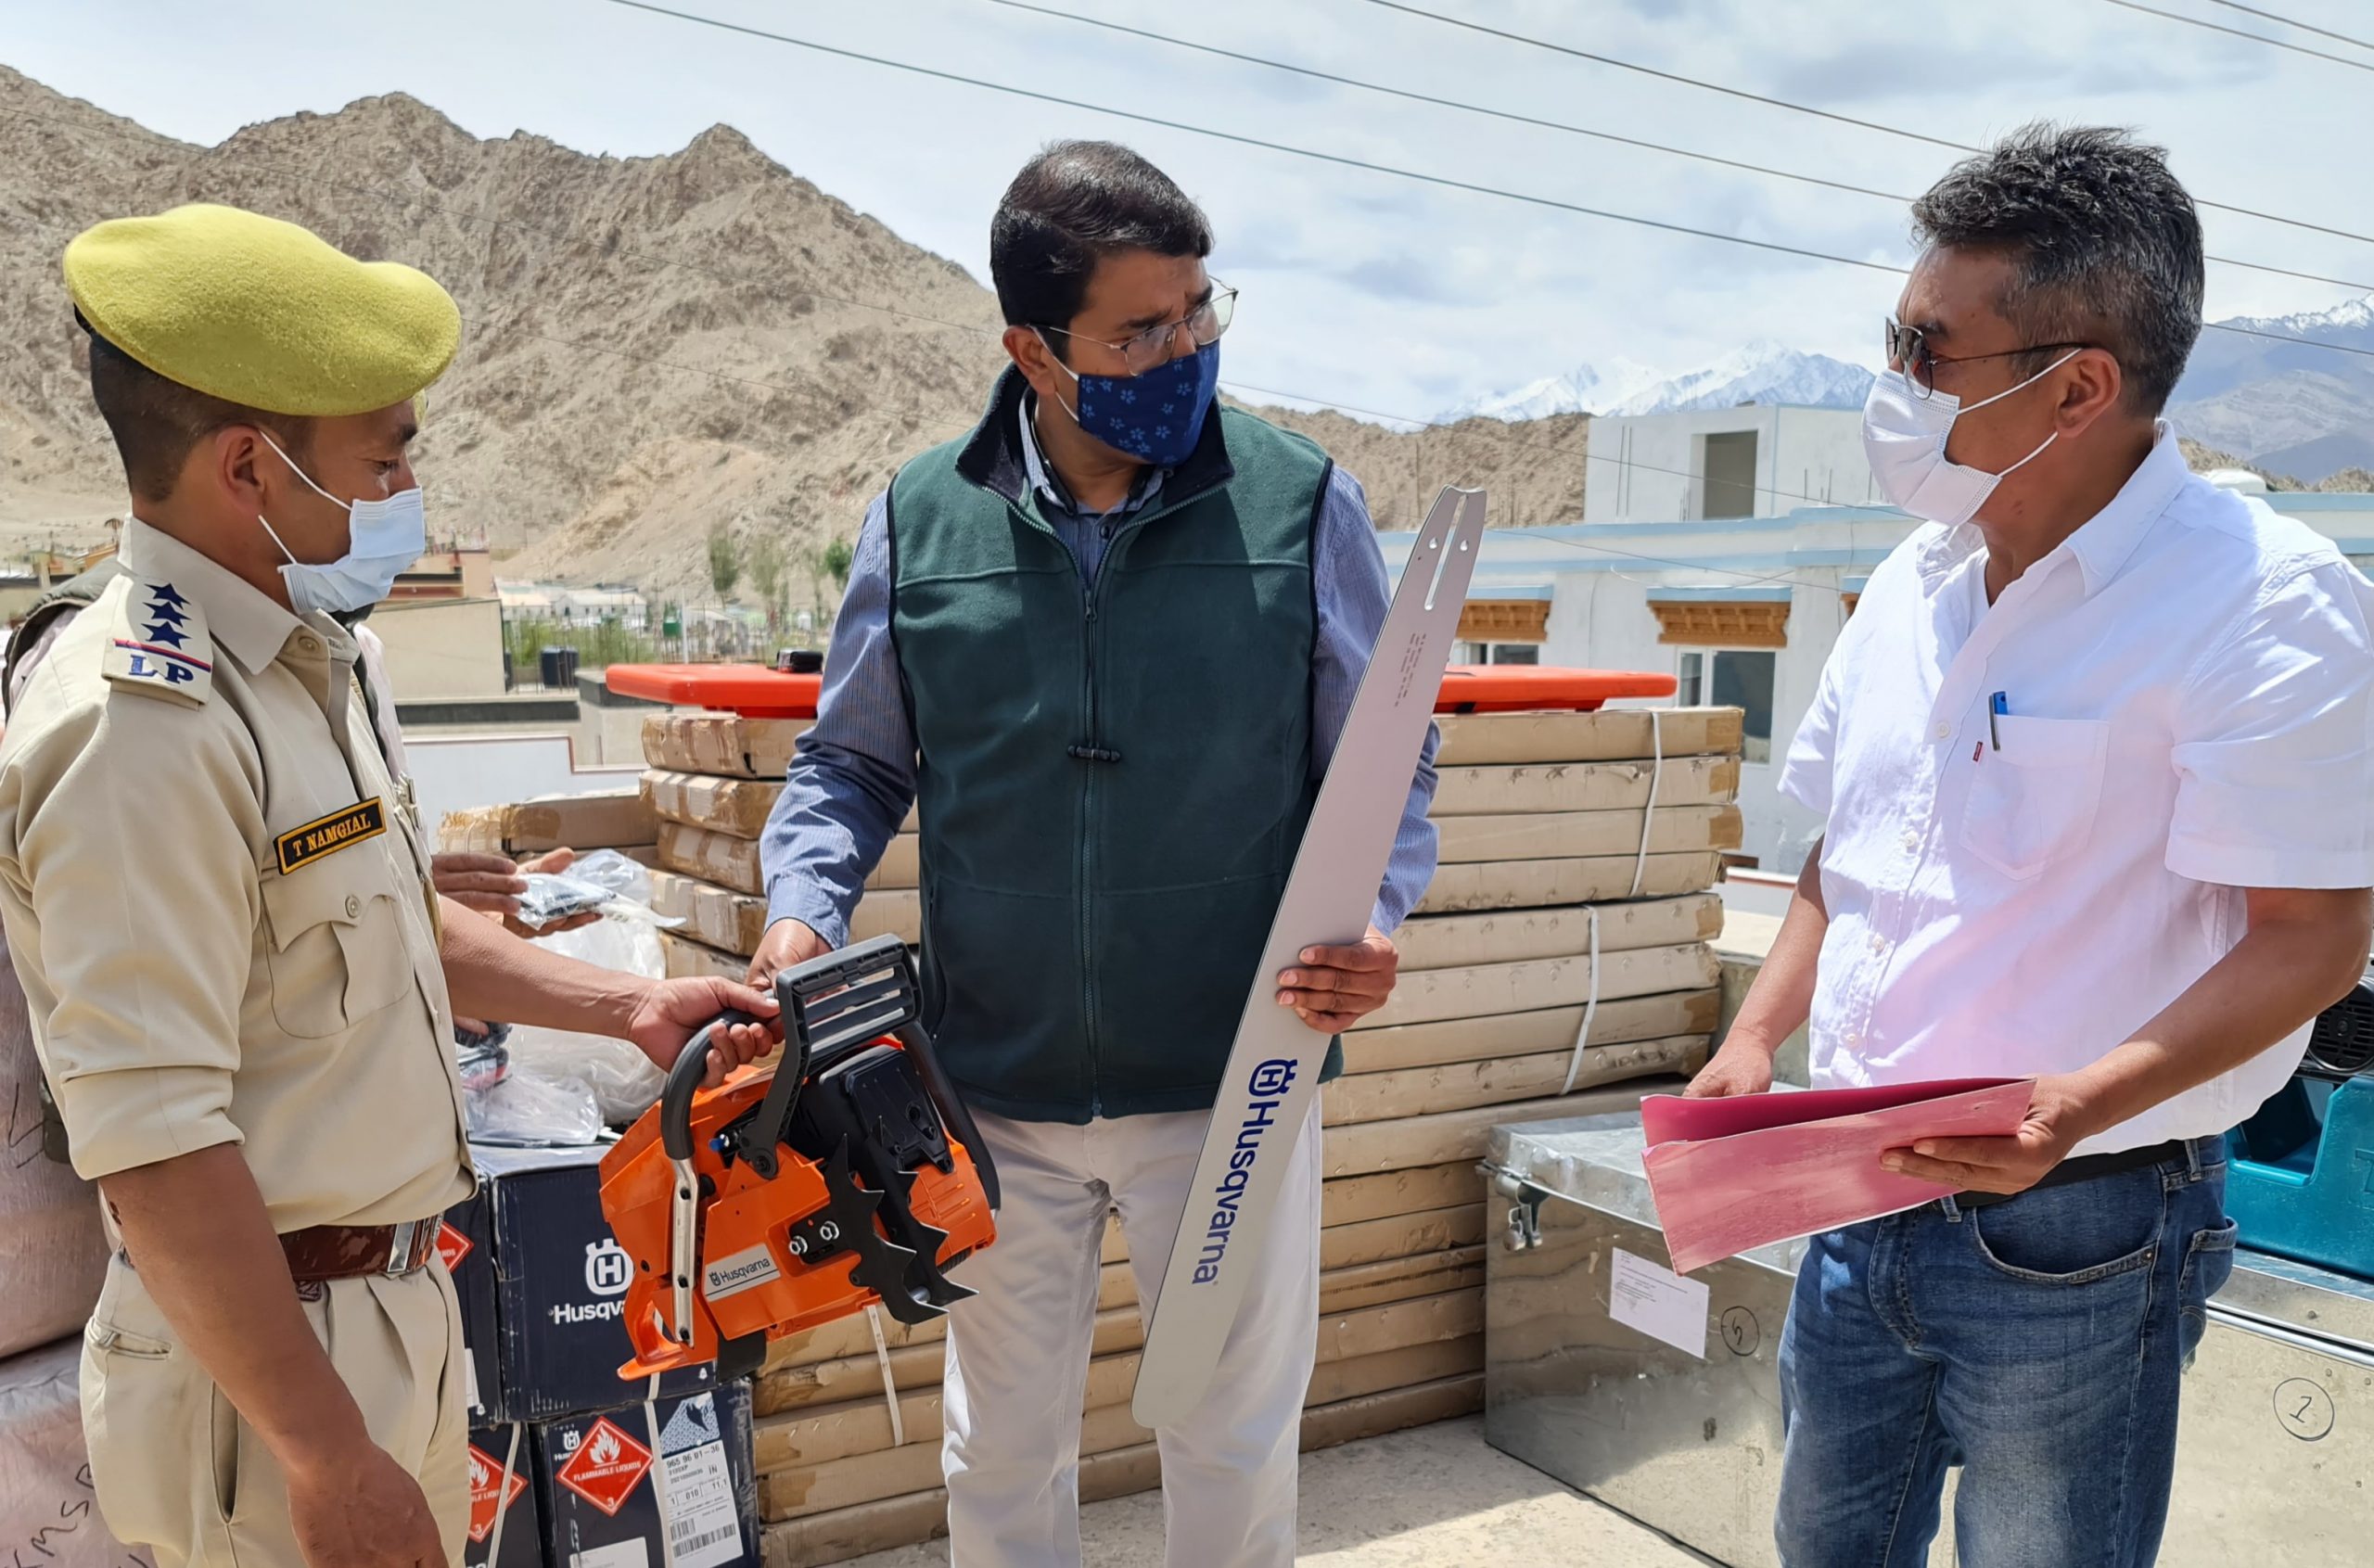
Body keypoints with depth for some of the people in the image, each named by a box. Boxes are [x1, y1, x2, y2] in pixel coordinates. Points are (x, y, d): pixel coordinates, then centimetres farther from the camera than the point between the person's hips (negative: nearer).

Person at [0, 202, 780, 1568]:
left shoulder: (293, 658, 5)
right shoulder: (145, 731, -26)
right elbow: (154, 1152, -27)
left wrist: (624, 1005, 13)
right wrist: (330, 1457, -23)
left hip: (394, 1297, 9)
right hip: (267, 1356, -9)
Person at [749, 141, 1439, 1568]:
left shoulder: (1301, 507, -7)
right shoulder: (922, 524, -3)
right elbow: (851, 765, 8)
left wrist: (1375, 913, -19)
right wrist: (805, 909, -10)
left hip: (1235, 1087, -1)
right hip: (997, 1092, 2)